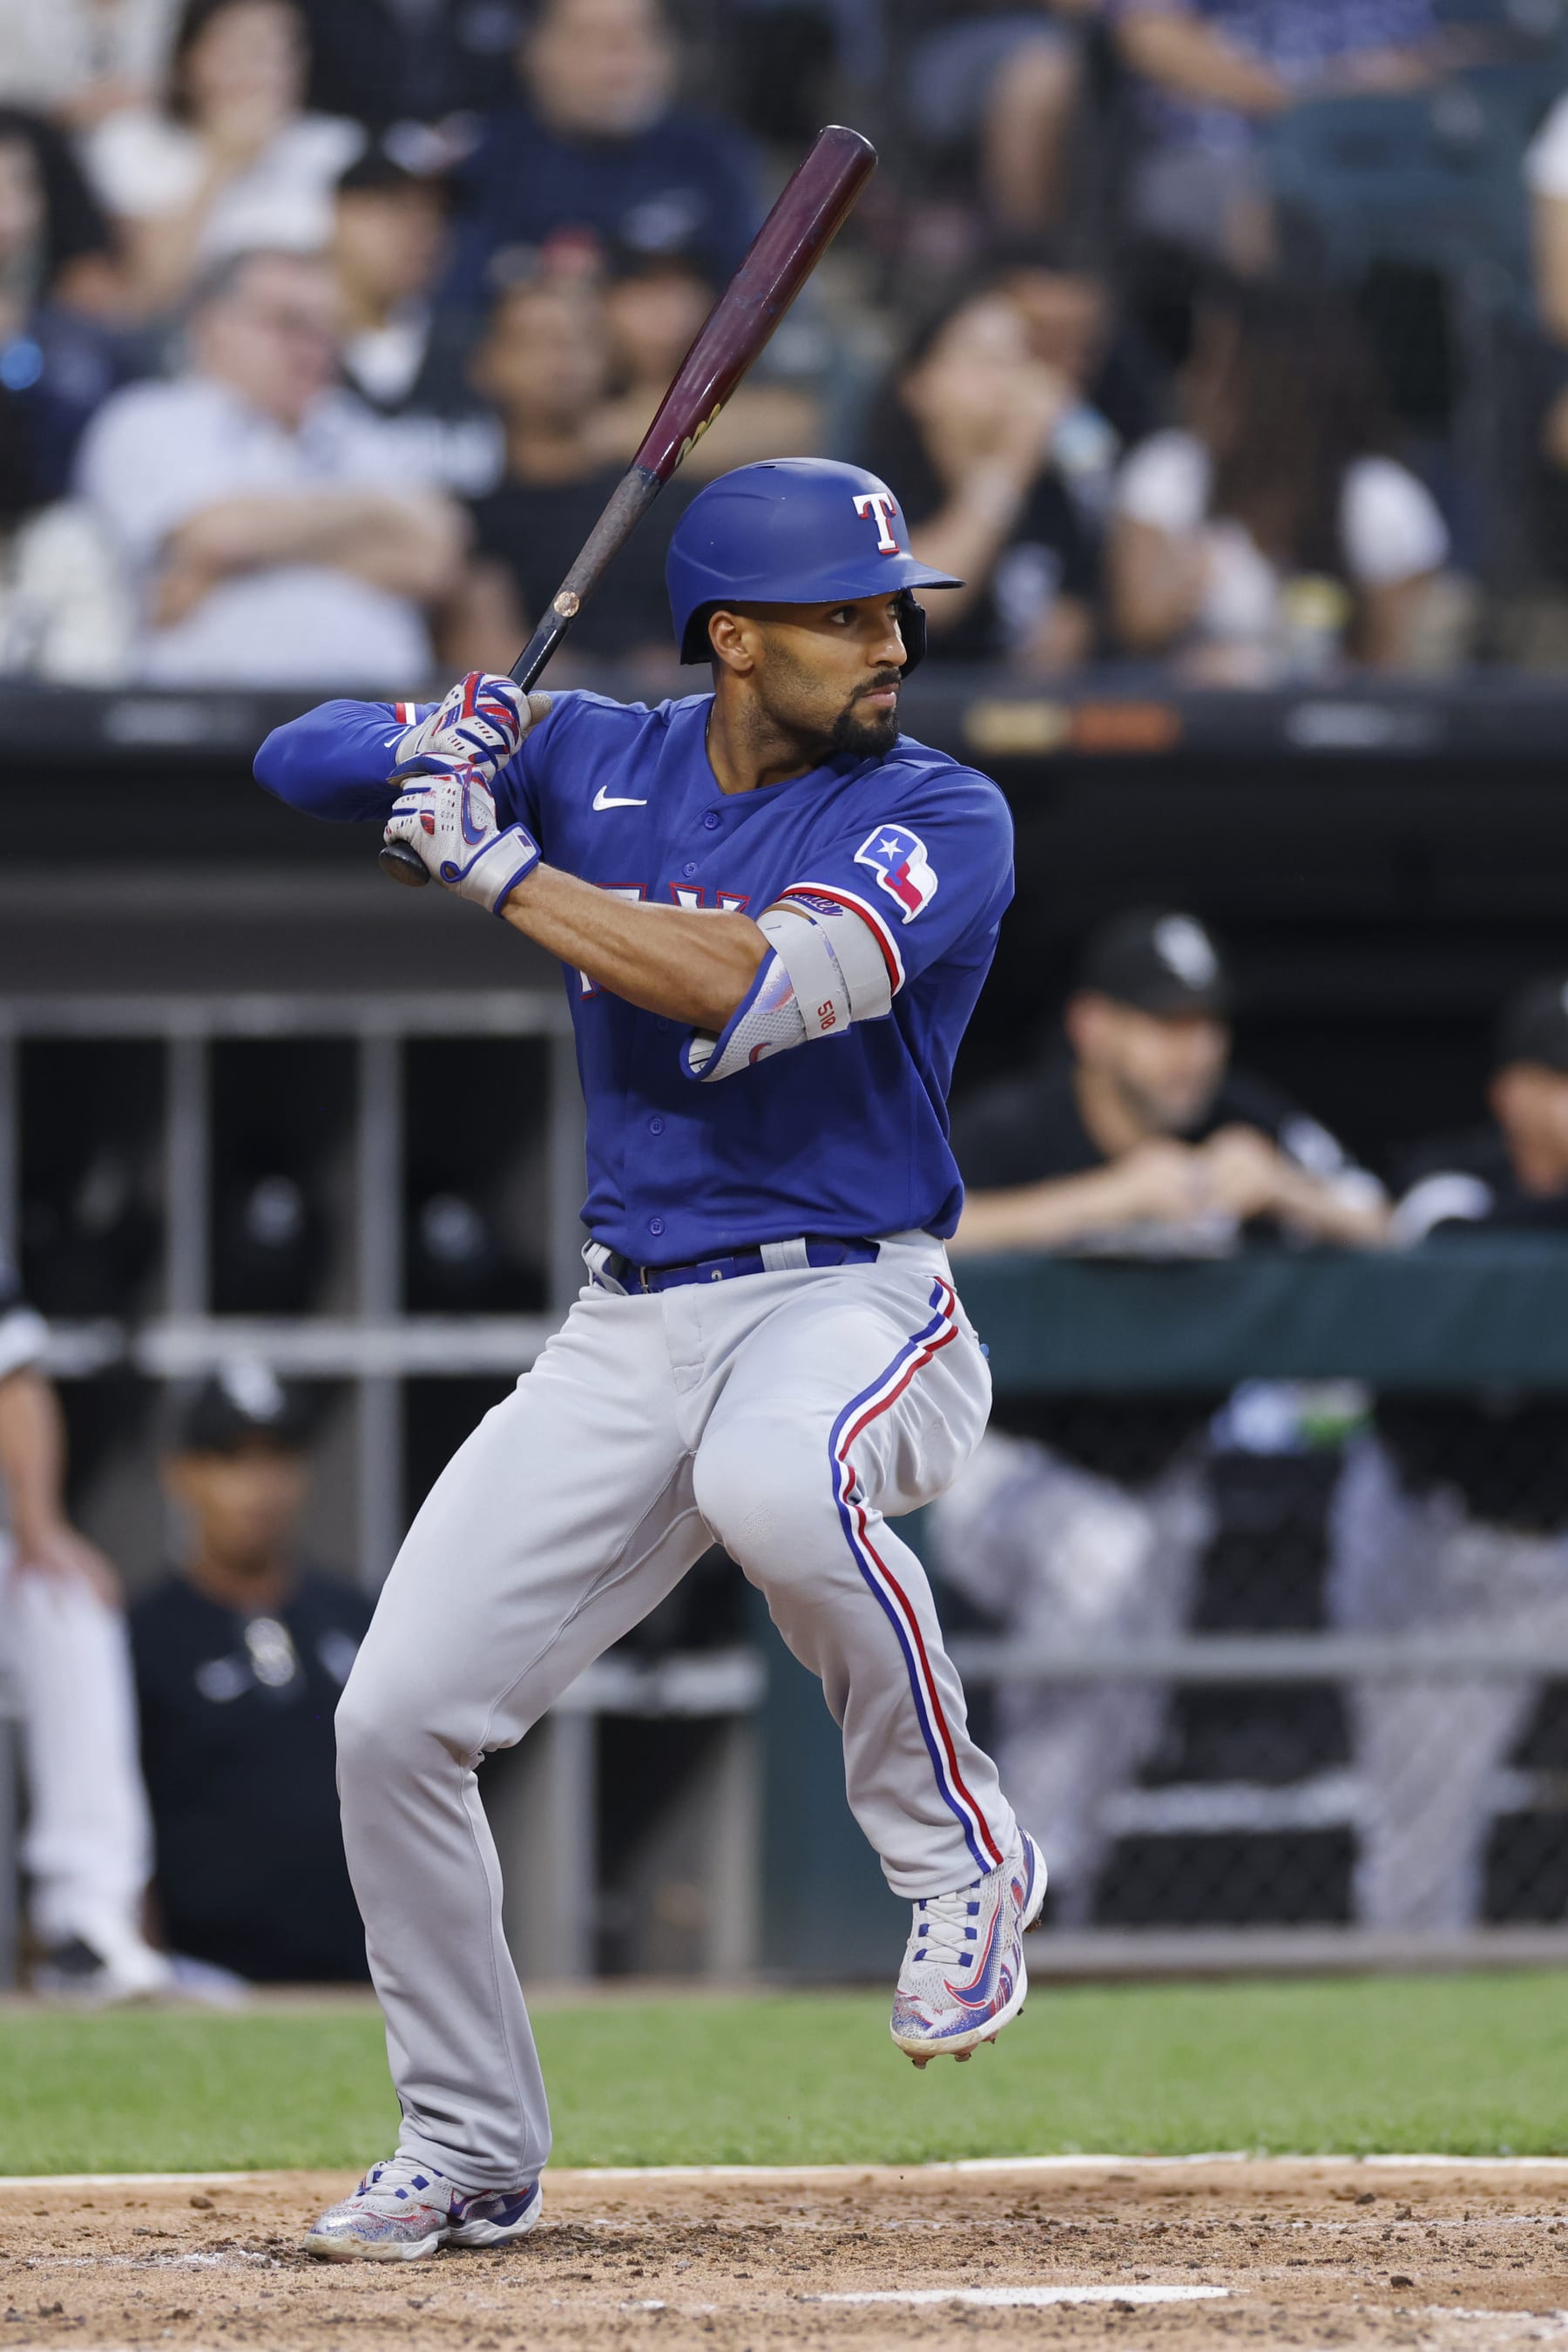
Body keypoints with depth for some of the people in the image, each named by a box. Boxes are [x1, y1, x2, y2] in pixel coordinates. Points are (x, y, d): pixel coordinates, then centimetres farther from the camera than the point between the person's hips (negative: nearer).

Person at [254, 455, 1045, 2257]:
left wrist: (498, 872, -17)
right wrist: (428, 742, -12)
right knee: (395, 1720, -3)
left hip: (850, 1301, -5)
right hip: (625, 1332, 5)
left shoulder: (939, 818, -8)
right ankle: (471, 2152, 15)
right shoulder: (598, 765, 7)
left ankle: (959, 1856, -18)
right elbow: (298, 762, 11)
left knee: (774, 1478, -41)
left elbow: (753, 986, -24)